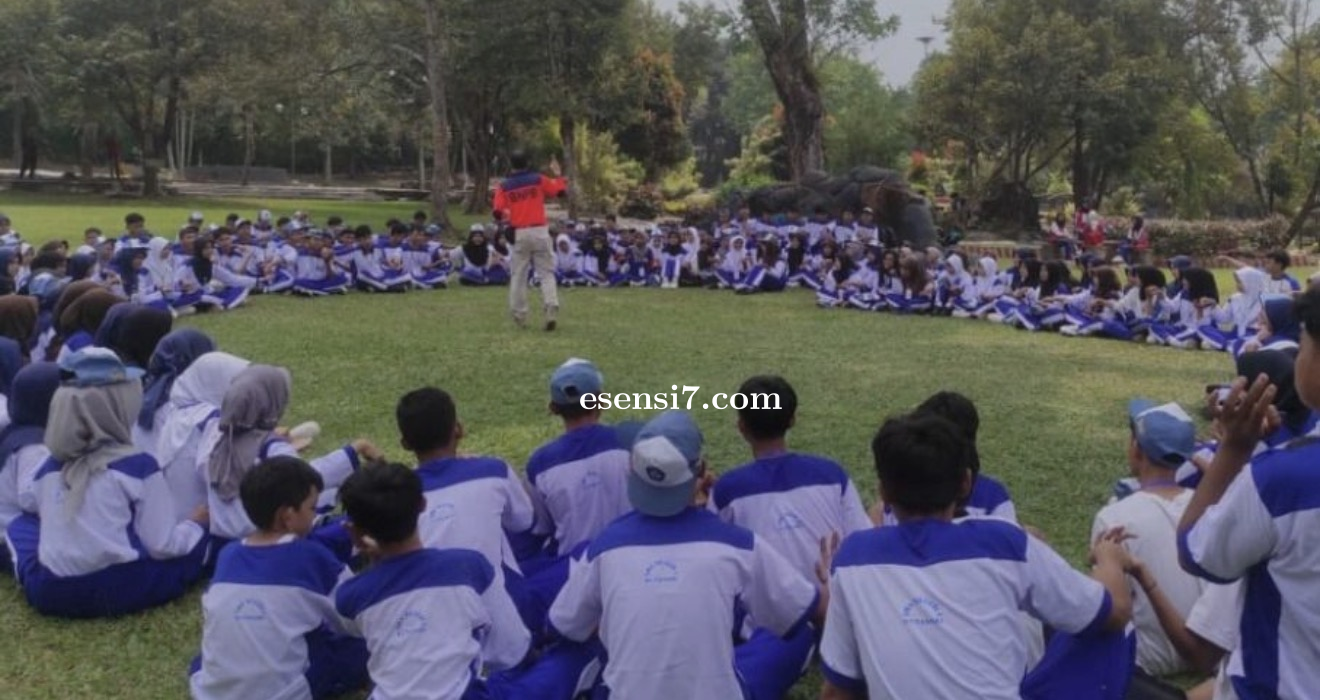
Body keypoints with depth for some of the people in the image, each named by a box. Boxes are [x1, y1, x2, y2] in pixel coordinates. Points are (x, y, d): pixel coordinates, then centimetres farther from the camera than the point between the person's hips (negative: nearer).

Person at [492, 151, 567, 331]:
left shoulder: (504, 186, 2)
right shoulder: (538, 180, 1)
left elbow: (498, 214, -5)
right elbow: (562, 191, 3)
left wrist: (507, 218, 14)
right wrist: (558, 175, 18)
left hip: (519, 234, 1)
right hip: (540, 232, -1)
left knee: (518, 274, 12)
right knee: (546, 272, 3)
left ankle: (519, 315, 15)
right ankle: (551, 308, -16)